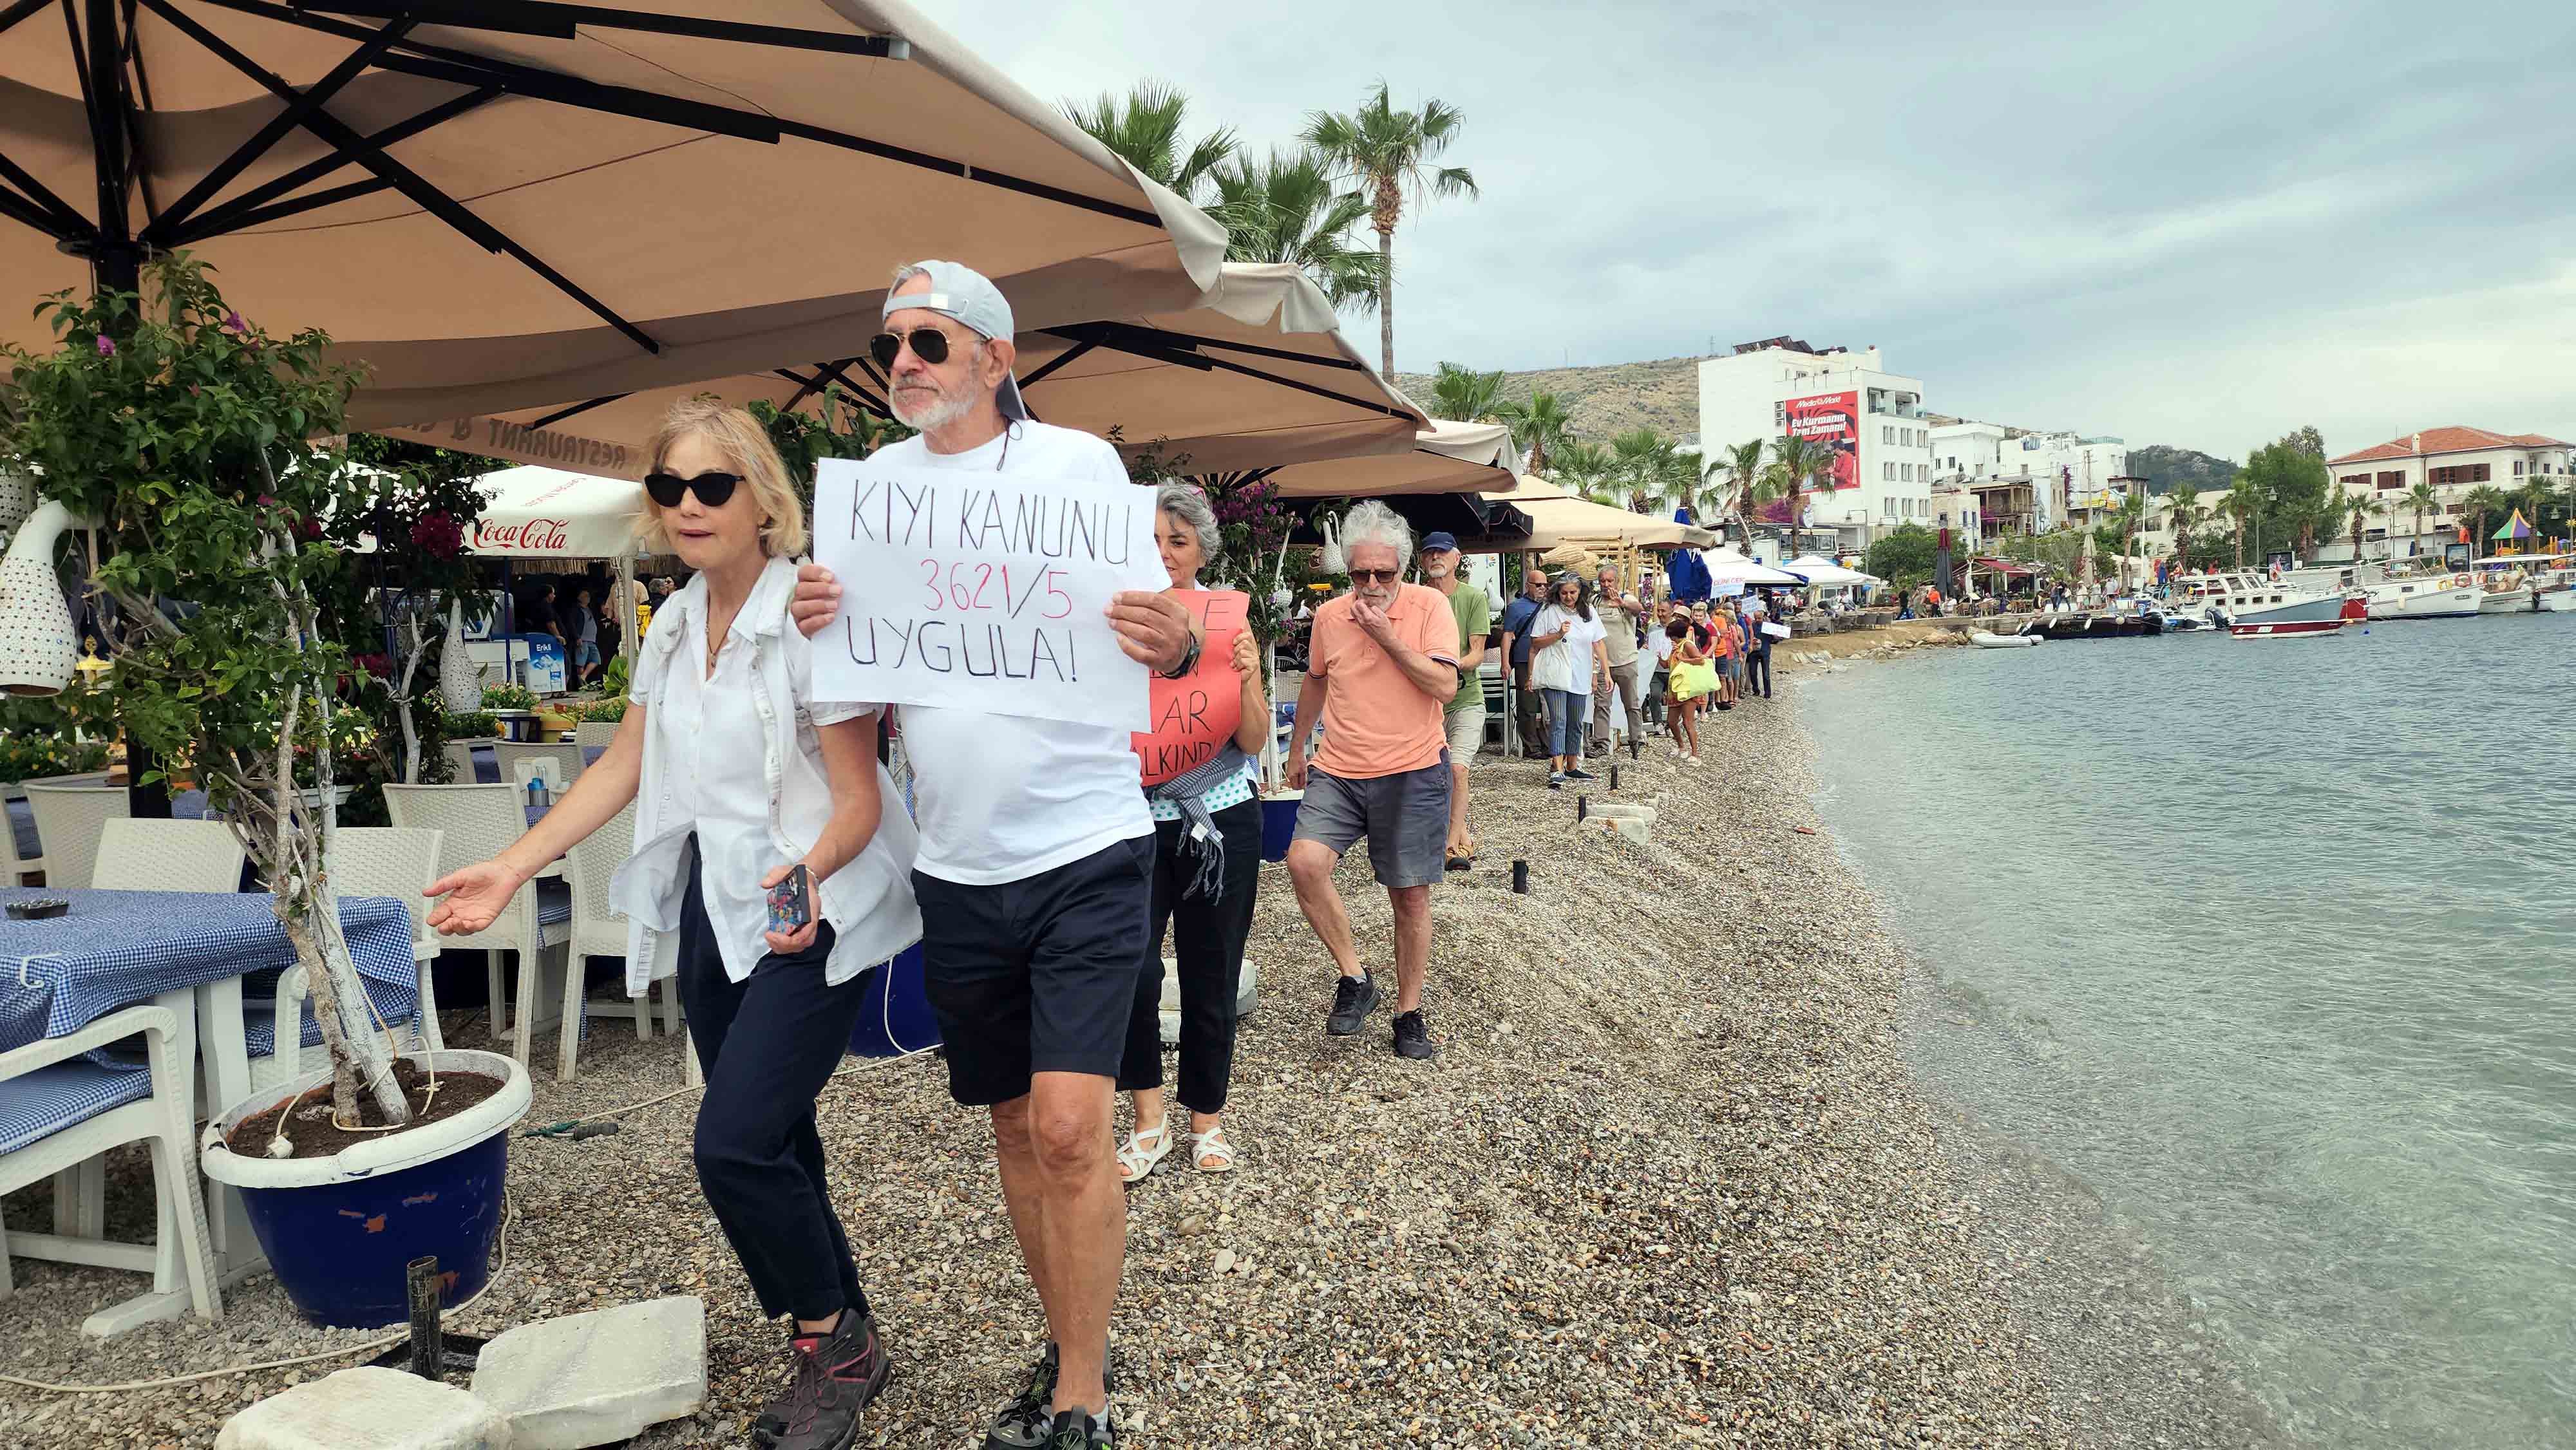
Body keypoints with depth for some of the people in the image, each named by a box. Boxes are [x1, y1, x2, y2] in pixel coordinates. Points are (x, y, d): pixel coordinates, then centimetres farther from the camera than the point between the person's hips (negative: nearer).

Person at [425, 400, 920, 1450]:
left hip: (806, 913, -7)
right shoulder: (674, 624, 8)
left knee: (735, 1145, -14)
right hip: (710, 908, 7)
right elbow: (624, 768, 13)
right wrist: (513, 868, 7)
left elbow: (860, 801, -16)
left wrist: (805, 871, -34)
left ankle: (832, 1341, 10)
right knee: (770, 1142, 12)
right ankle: (841, 1343, 29)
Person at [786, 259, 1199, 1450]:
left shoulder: (1078, 460, -3)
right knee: (1015, 1126, 14)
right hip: (958, 864, 5)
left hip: (1085, 849, -4)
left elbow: (1147, 632, -1)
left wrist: (1176, 645, -25)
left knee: (1070, 1126, -10)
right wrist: (817, 620, -10)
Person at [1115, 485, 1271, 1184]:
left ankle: (1206, 1119, 29)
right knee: (1131, 967, -15)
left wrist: (1247, 674, -18)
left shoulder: (1229, 623, -1)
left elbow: (1253, 742, -3)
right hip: (1137, 816, 0)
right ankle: (1149, 1119, 6)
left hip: (1220, 818, 1)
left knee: (1211, 975, 10)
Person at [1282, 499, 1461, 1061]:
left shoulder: (1429, 606, -6)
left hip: (1412, 772, -3)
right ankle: (1354, 977, -2)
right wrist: (1297, 749, 29)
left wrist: (1387, 636, -18)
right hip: (1338, 772, 3)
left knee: (1411, 894, 5)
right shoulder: (1329, 616, 5)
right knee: (1304, 861, -19)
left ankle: (1409, 1011, 22)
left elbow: (1445, 686, -16)